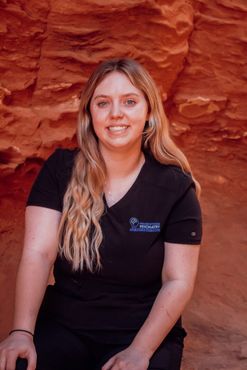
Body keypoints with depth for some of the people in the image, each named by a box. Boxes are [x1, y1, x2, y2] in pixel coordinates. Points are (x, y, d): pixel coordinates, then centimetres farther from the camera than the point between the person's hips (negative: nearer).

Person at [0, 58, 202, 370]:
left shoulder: (176, 187, -5)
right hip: (63, 326, 1)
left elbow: (178, 281, -6)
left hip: (144, 330, 0)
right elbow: (38, 253, -11)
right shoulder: (60, 170, -2)